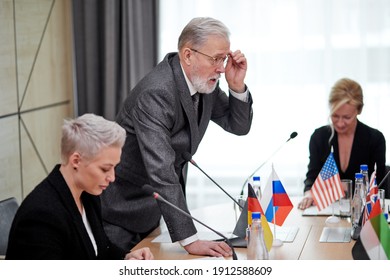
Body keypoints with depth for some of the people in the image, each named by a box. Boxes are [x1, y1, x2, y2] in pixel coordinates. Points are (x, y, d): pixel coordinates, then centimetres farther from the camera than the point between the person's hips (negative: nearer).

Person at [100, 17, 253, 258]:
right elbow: (162, 172, -36)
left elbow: (239, 126, 7)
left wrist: (237, 86, -13)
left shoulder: (205, 83, -5)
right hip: (122, 209, -8)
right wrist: (190, 240, -38)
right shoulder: (155, 94, -31)